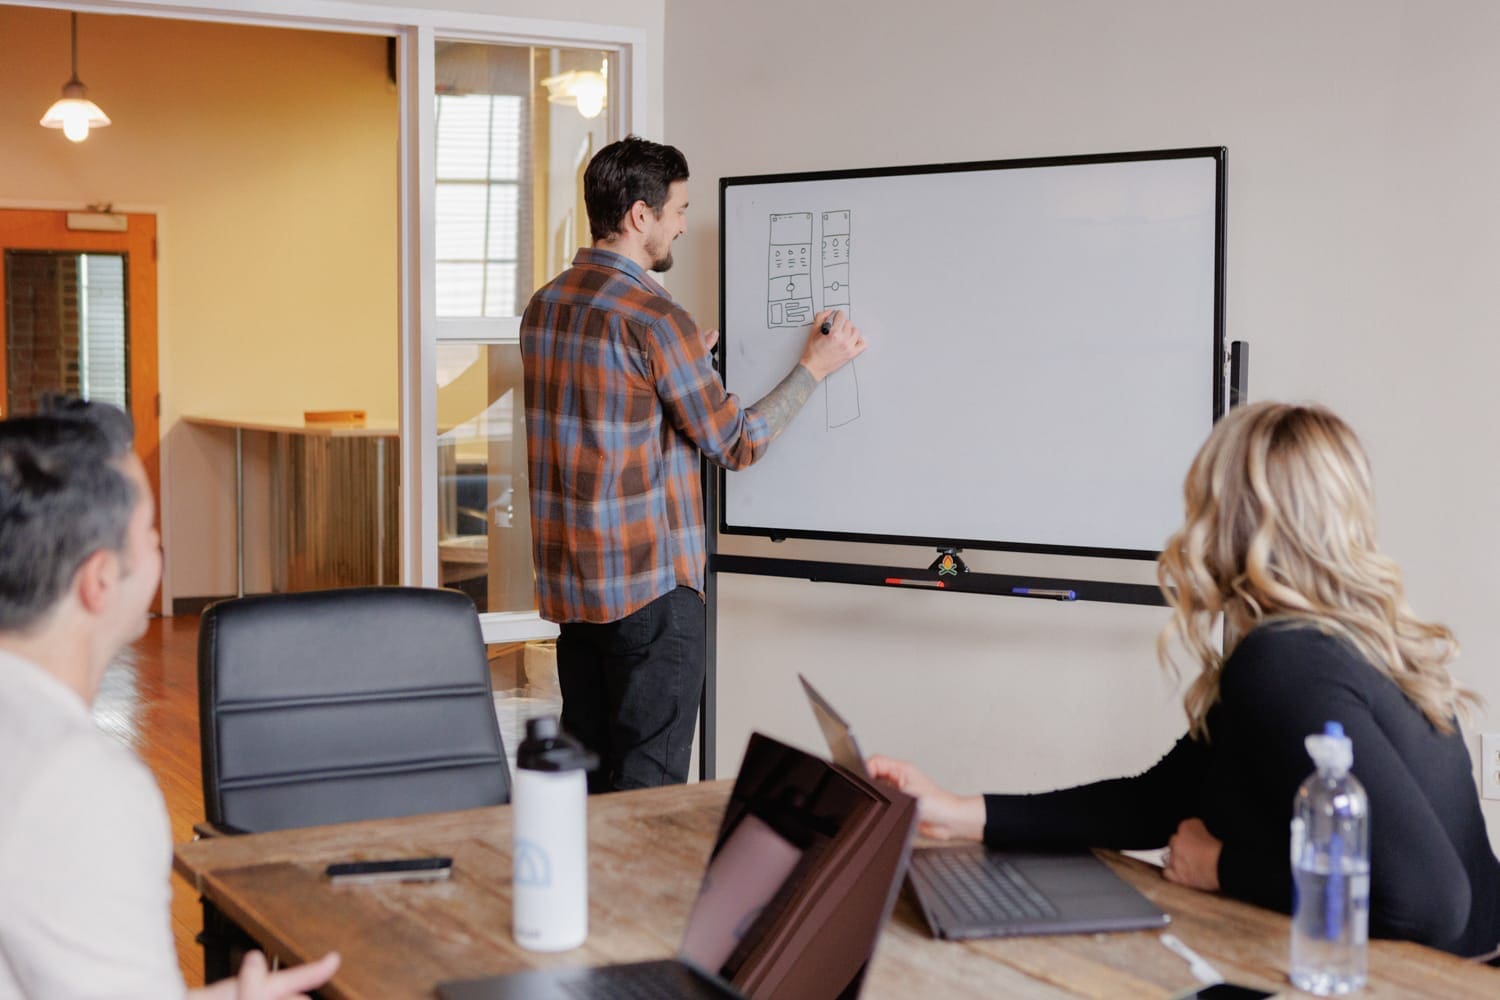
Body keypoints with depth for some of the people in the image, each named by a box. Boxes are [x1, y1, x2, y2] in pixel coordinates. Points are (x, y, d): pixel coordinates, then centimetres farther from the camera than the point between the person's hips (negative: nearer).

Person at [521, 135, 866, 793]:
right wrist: (814, 367, 2)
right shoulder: (653, 318, -16)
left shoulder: (543, 307, 9)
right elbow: (737, 443, -9)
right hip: (651, 584, -8)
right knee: (647, 785, -1)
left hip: (569, 582, 8)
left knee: (585, 775, 15)